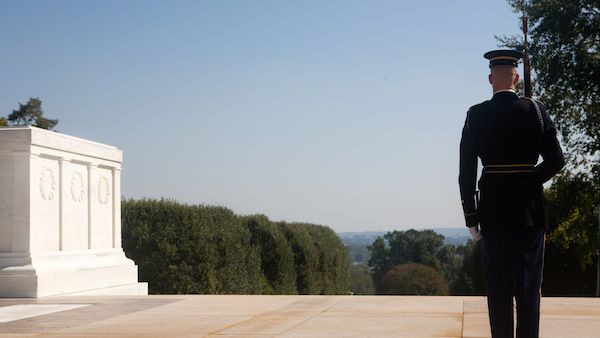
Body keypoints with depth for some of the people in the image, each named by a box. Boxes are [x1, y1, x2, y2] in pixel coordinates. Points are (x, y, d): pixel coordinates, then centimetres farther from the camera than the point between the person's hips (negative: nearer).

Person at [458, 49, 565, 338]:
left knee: (498, 287, 6)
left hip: (493, 211, 0)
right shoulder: (536, 111, -2)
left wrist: (471, 217, 2)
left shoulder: (476, 116, -4)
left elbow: (466, 172, -5)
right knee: (528, 286, 7)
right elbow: (556, 161, -3)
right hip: (530, 210, 1)